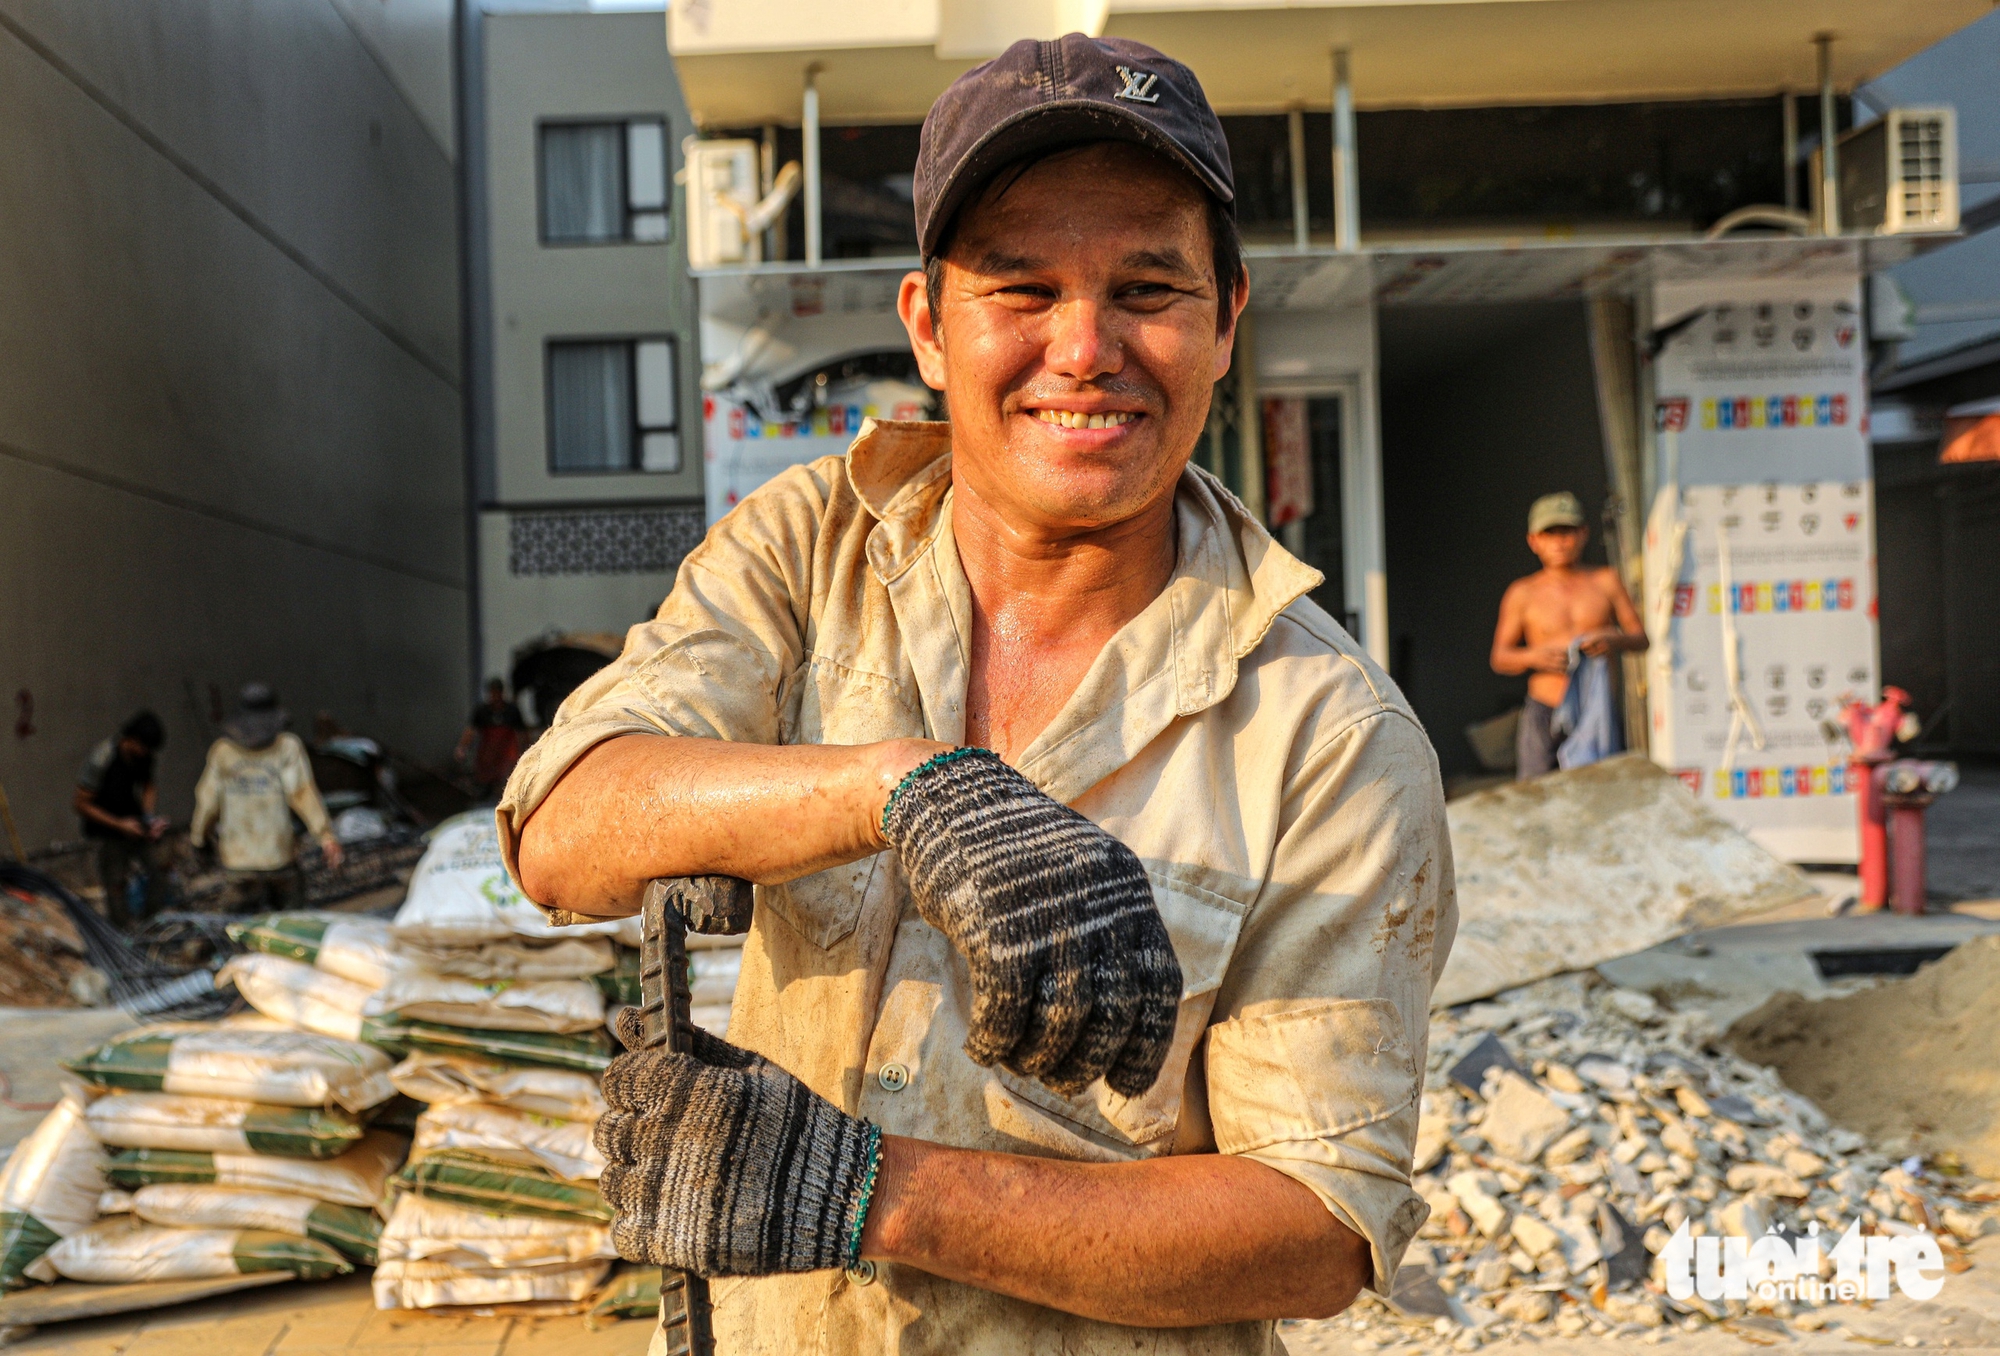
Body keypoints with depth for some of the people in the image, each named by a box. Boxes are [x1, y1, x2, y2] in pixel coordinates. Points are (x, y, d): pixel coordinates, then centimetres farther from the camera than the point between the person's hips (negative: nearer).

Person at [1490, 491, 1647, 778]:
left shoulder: (1606, 581, 9)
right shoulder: (1522, 593, 6)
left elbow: (1640, 636, 11)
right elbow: (1499, 658, 6)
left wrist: (1614, 641, -11)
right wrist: (1533, 656, -14)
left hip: (1597, 712, 1)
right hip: (1543, 711, -1)